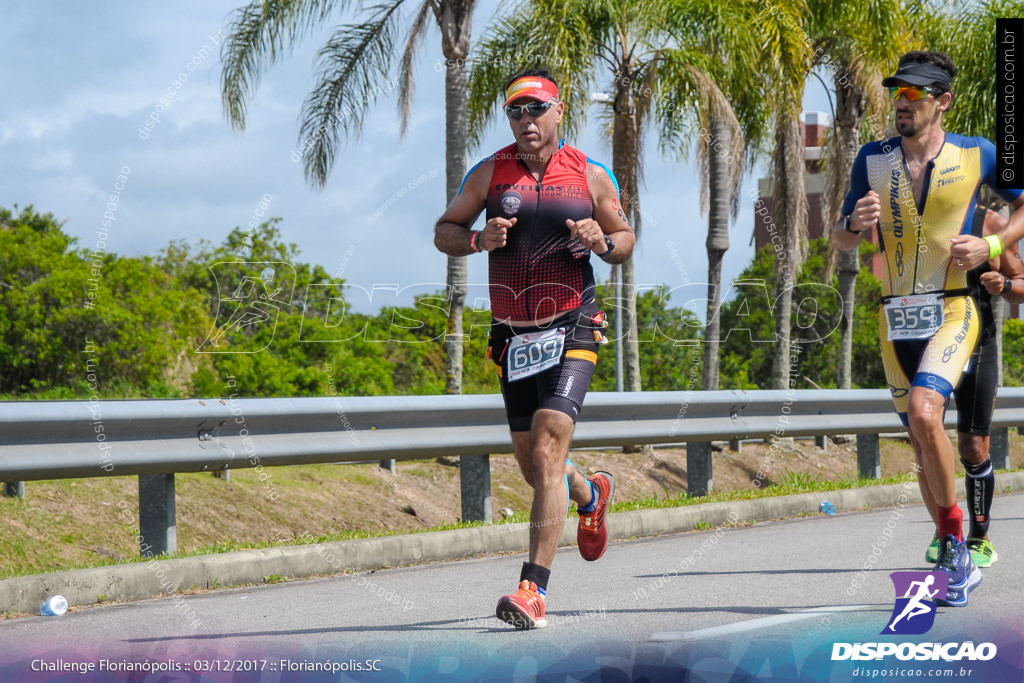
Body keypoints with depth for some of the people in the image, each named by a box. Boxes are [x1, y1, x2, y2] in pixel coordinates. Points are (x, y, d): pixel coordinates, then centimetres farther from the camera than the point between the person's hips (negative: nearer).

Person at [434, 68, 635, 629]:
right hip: (513, 336, 3)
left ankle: (534, 590, -21)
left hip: (571, 331, -3)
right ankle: (591, 495, 48)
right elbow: (444, 231, 9)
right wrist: (479, 240, -12)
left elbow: (626, 240, 13)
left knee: (547, 451, -19)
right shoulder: (491, 173, 4)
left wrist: (602, 242, -10)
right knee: (533, 468, 11)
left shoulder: (590, 176, 2)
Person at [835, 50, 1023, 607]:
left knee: (924, 413, -28)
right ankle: (955, 560, 23)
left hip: (952, 311, -4)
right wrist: (857, 223, -13)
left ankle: (952, 526, -9)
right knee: (921, 439, 9)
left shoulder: (977, 155, -2)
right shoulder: (872, 159, 5)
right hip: (895, 319, 4)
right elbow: (843, 241, 11)